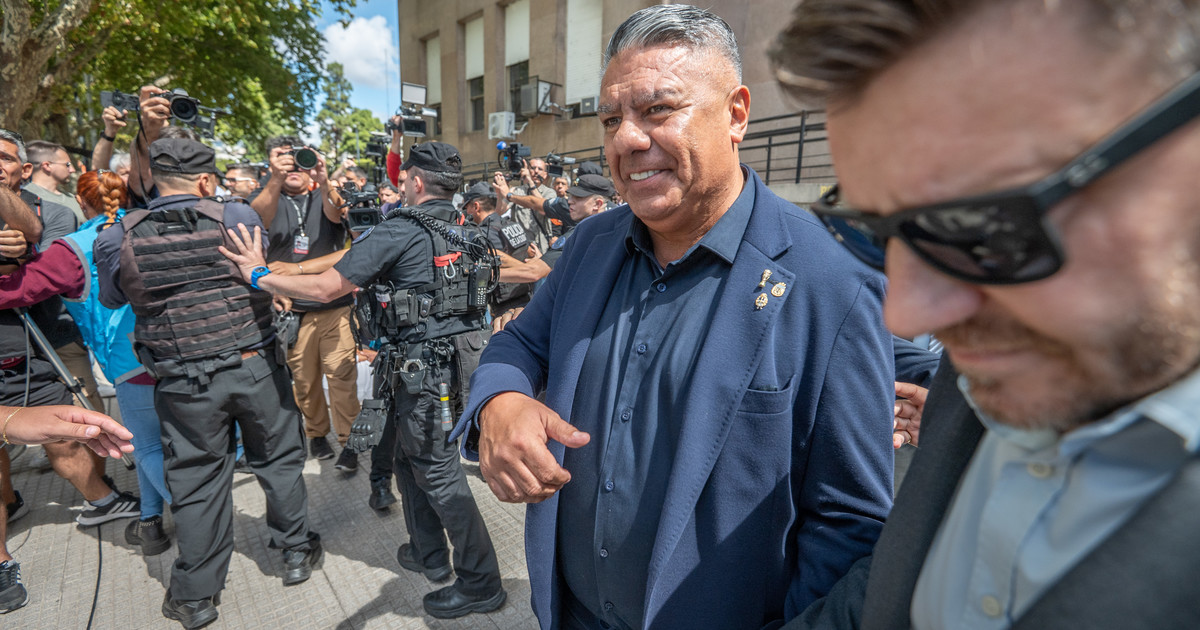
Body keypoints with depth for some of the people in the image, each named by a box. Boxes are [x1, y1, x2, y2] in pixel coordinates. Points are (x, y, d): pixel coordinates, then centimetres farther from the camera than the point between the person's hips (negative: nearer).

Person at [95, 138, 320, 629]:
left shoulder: (117, 239, -5)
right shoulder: (237, 217, -8)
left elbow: (110, 301, 12)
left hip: (183, 383, 1)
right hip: (256, 369, 0)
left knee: (196, 481, 12)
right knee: (279, 460, 17)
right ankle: (296, 552, 32)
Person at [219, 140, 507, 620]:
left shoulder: (401, 231, -15)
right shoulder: (467, 232, 9)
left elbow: (326, 287, -15)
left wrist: (260, 275, -2)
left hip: (426, 367, -8)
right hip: (460, 358, 9)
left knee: (438, 472, 1)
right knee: (410, 458, 22)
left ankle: (481, 584, 11)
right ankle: (428, 554, 37)